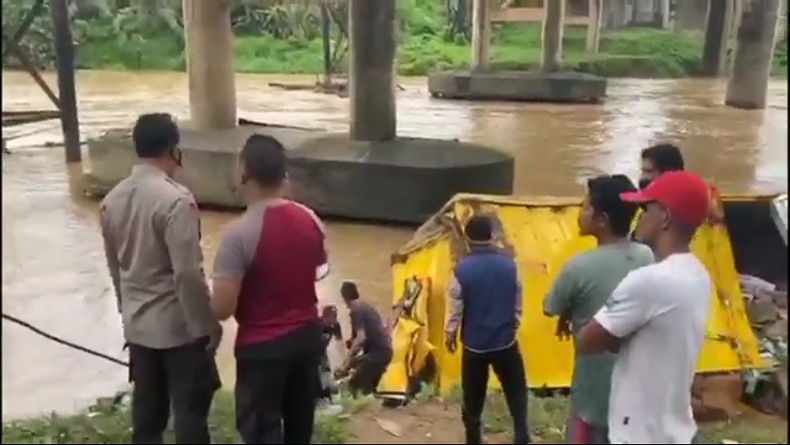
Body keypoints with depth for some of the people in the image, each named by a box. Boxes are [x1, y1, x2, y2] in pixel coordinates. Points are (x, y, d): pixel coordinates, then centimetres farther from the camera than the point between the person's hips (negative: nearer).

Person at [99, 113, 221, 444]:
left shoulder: (112, 200, 3)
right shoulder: (175, 200, -21)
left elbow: (115, 267, 13)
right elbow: (188, 273, -23)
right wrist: (208, 322, -12)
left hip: (138, 324, 7)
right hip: (179, 324, -7)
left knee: (147, 408, 17)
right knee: (190, 409, 6)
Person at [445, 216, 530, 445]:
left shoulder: (462, 269, -14)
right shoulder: (508, 264, -6)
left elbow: (455, 307, -8)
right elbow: (517, 302, 3)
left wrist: (450, 333, 7)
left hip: (474, 344, -1)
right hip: (505, 340, 2)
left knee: (473, 397, 13)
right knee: (516, 391, 17)